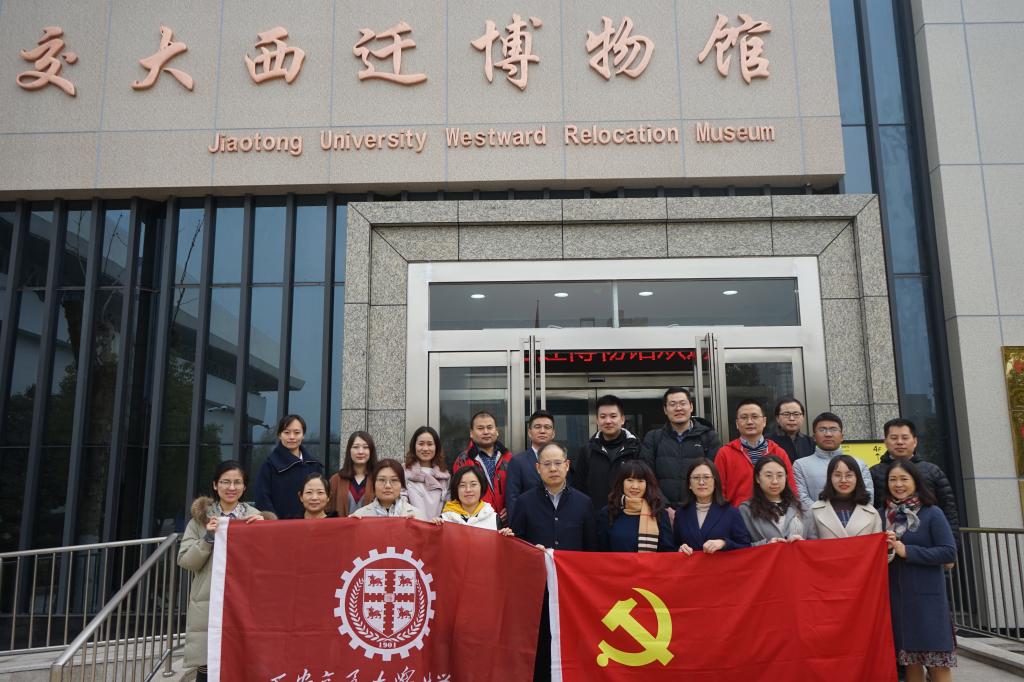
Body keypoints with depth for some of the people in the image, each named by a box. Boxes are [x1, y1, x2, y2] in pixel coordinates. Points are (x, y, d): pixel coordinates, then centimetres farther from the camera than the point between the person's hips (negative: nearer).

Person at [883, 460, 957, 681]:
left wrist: (906, 551, -16)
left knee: (937, 661, 0)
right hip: (896, 597, 4)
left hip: (927, 596, -4)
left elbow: (949, 552, -12)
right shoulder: (883, 515, 7)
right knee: (910, 661, 10)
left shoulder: (932, 514, -5)